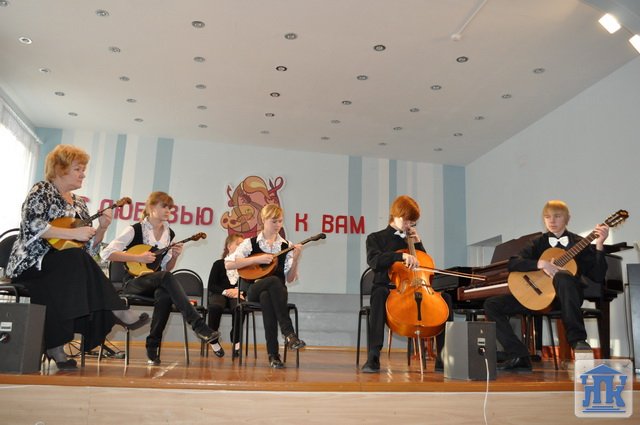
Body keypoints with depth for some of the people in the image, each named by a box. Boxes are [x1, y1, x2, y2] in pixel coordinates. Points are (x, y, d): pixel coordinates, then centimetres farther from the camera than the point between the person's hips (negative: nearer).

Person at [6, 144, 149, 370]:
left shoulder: (79, 204, 17)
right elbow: (32, 226, -18)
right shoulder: (42, 190, 0)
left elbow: (89, 248, 14)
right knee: (75, 259, -32)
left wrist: (102, 229, -4)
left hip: (65, 270, 6)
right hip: (30, 264, -6)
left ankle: (55, 347, -26)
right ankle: (118, 313, -29)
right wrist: (74, 233, -23)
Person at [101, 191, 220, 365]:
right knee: (167, 278, -35)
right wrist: (138, 257, -21)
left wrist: (174, 257, -7)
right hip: (133, 282, -4)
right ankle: (198, 325, -38)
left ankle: (153, 347, -21)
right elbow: (106, 253, -14)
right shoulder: (135, 230, -6)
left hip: (156, 283, 4)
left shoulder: (169, 233, 11)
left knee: (165, 295, -34)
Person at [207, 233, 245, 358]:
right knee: (215, 306, -37)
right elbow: (211, 286, 0)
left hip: (237, 295, 1)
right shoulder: (219, 264, 8)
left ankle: (235, 340, -18)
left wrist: (240, 292, -16)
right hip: (220, 294, -1)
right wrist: (226, 291, -16)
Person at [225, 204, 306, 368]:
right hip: (254, 290, -1)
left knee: (266, 296, -37)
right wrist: (257, 259, -15)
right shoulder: (251, 243, 4)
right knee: (274, 280, -36)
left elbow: (290, 278, 5)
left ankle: (273, 353, -32)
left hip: (277, 291, 2)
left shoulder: (287, 246, 8)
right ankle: (289, 333, -34)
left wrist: (295, 259, -12)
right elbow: (228, 264, -9)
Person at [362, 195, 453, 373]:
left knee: (445, 297, -22)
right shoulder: (376, 238, 8)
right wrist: (402, 256, -26)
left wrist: (418, 243, 11)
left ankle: (443, 357, -21)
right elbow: (374, 261, -13)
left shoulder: (411, 240, 22)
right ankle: (373, 356, -40)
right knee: (380, 294, -40)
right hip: (388, 288, -4)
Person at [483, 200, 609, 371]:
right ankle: (519, 356, -18)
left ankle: (577, 340, -32)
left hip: (564, 297, -3)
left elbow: (598, 276, -4)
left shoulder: (579, 243, 7)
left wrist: (599, 245, -15)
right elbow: (512, 264, -3)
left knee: (562, 277, -41)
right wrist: (541, 264, -18)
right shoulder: (539, 243, 12)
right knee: (492, 304, -15)